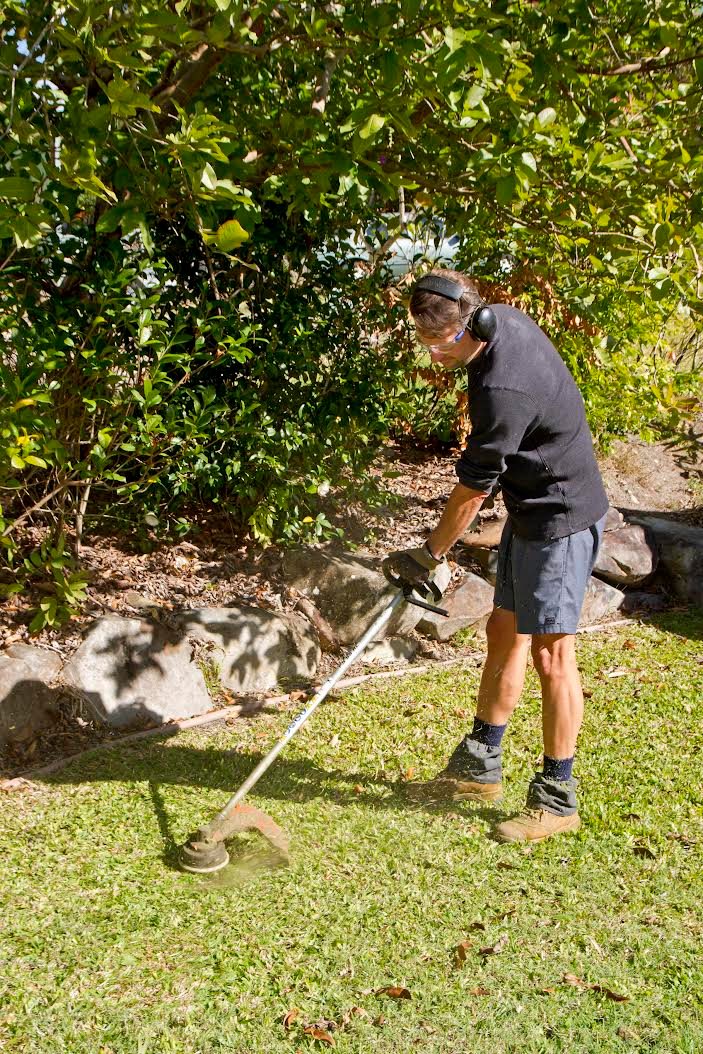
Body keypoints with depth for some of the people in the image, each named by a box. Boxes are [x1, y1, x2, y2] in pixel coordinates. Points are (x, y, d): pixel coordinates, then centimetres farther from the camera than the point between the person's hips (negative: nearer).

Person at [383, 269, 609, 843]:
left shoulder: (503, 390, -30)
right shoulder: (505, 317, 0)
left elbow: (473, 488, -19)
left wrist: (429, 555, -6)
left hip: (561, 518, -10)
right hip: (532, 510, 10)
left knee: (550, 651, -5)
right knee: (505, 631, 14)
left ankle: (558, 798, 9)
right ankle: (480, 767, 26)